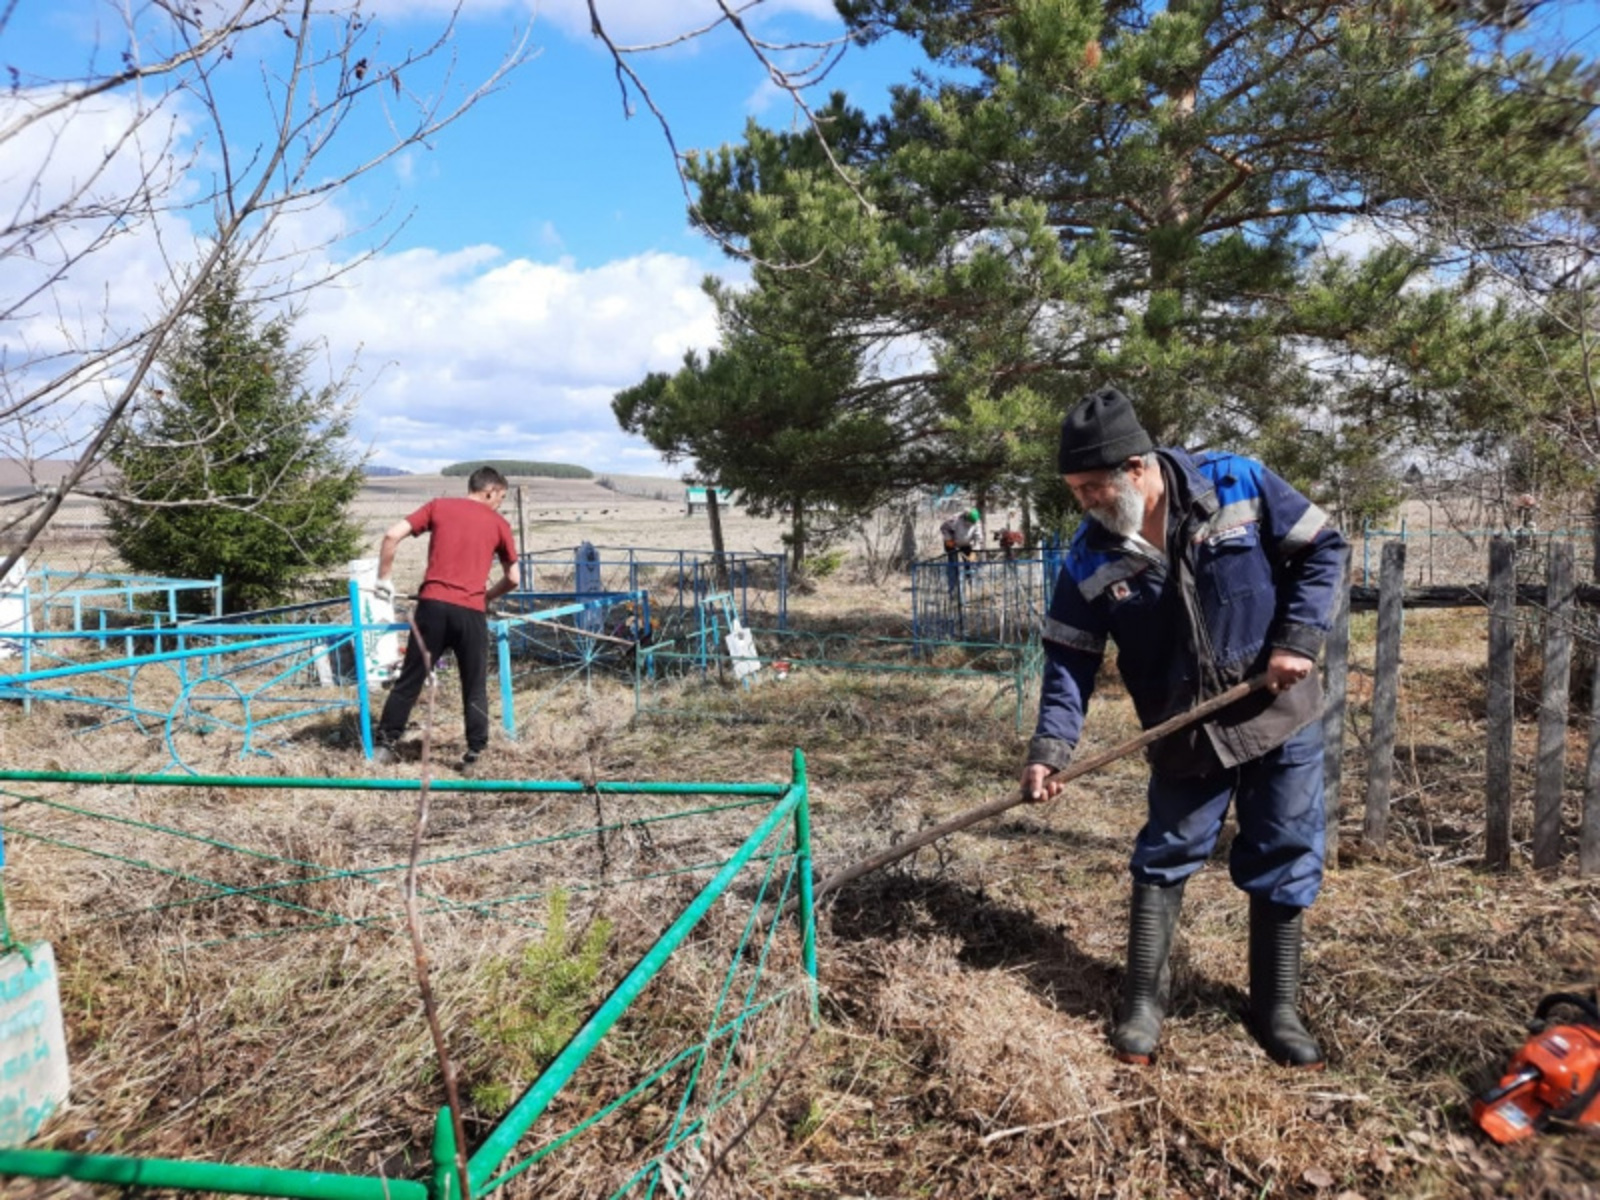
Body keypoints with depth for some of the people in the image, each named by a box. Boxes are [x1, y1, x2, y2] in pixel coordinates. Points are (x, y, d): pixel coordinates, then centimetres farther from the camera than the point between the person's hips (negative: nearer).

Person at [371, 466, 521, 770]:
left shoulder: (439, 506, 12)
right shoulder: (498, 523, 9)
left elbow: (392, 534, 2)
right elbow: (513, 579, 12)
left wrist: (384, 578, 11)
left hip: (433, 604, 1)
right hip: (471, 611, -1)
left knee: (411, 678, 12)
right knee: (474, 687, 10)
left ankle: (385, 744, 16)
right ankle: (475, 753, 12)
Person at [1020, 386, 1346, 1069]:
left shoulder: (1239, 485, -14)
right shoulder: (1091, 557, -10)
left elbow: (1322, 550, -4)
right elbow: (1070, 657, -7)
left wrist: (1298, 639, -14)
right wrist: (1051, 745, -17)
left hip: (1281, 715, 0)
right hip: (1184, 737, 1)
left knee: (1284, 866, 9)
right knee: (1162, 862, 6)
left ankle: (1276, 1011, 27)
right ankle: (1143, 1003, 22)